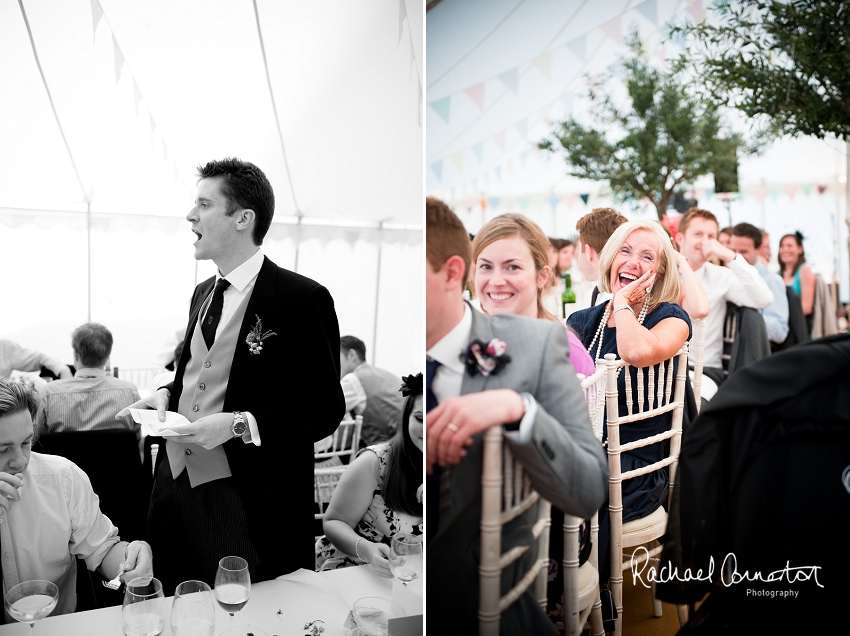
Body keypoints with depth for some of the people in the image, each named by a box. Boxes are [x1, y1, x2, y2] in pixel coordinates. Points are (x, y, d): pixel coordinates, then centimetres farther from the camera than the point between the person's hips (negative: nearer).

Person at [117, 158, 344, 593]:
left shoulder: (302, 299, -12)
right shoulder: (204, 293, 13)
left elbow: (326, 409, -12)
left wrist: (239, 425, -22)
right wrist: (166, 393, 5)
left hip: (247, 503, -7)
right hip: (174, 482, 7)